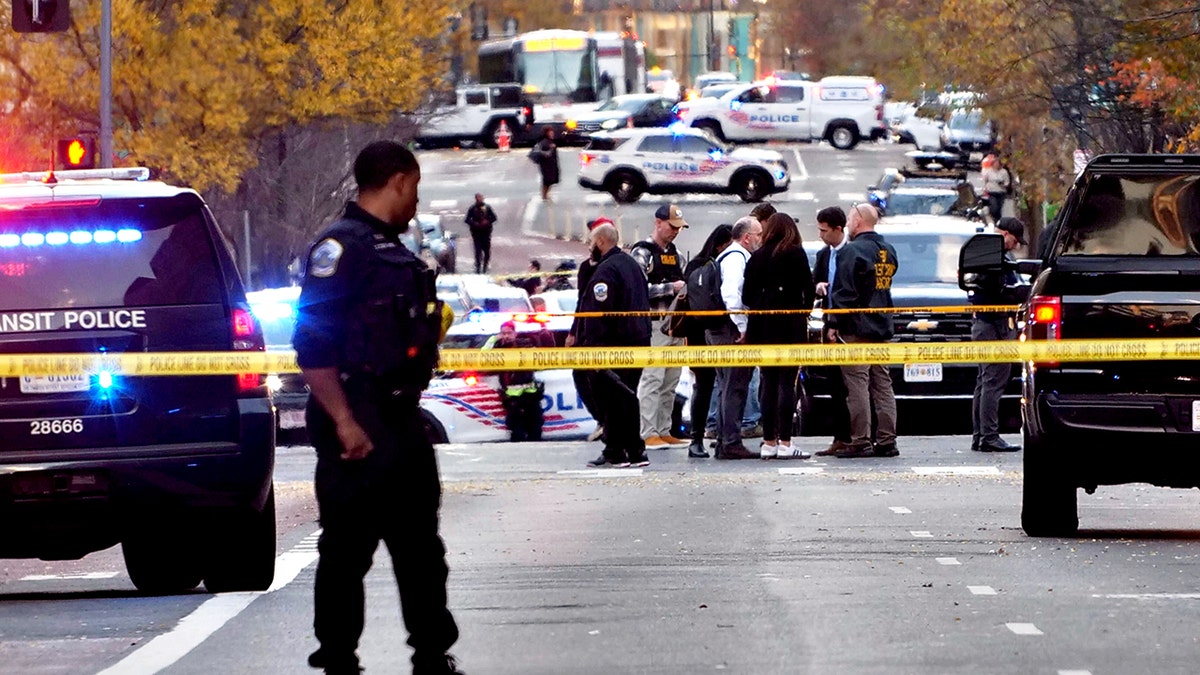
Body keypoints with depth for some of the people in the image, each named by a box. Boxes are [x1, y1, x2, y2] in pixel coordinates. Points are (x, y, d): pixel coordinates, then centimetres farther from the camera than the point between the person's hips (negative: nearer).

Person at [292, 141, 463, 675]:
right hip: (359, 426, -10)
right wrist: (344, 423, -24)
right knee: (348, 547, -4)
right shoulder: (341, 247, -14)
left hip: (400, 423, 10)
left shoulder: (390, 250, 17)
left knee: (420, 545, 13)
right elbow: (313, 344, -20)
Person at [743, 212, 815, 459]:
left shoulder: (757, 257, 7)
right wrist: (805, 312, 10)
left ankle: (768, 442, 7)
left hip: (762, 327, 4)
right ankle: (784, 443, -10)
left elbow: (747, 295, 5)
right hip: (790, 326, -4)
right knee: (787, 383, -5)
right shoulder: (796, 254, -3)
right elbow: (807, 289, -6)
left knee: (768, 383, 8)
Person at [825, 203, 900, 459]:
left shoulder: (852, 251, -12)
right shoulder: (888, 252, 14)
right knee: (882, 384, 9)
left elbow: (843, 292, -15)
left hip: (856, 330, -8)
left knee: (858, 385, -8)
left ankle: (861, 442, -11)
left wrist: (833, 324, -11)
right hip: (882, 327, 8)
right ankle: (886, 440, 8)